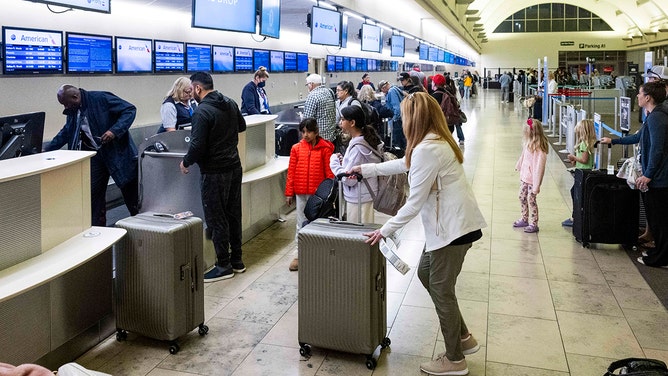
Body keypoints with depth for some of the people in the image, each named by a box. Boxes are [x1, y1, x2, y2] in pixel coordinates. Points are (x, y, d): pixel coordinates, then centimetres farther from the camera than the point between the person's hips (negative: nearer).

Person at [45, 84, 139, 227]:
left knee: (130, 191, 4)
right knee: (93, 193, 2)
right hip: (95, 155, 6)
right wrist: (47, 150, 19)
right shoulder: (73, 111, 6)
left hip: (117, 151, -6)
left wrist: (114, 130, -27)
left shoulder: (101, 99, -16)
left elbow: (130, 110, -17)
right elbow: (66, 133, 21)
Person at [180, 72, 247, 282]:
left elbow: (198, 146, -21)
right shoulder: (230, 104, 6)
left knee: (216, 219, 1)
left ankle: (224, 266, 9)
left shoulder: (202, 112, -18)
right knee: (233, 214, 15)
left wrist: (186, 162, -4)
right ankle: (236, 260, 25)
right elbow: (241, 127, 24)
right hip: (234, 166, 8)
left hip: (214, 172, -8)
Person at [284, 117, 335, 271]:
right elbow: (291, 172, 4)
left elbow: (329, 173, -3)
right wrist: (289, 193, 4)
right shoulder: (296, 148, 2)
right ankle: (299, 254, 16)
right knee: (301, 223, 9)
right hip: (301, 193, 2)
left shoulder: (325, 149, -5)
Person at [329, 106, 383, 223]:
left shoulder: (358, 147, -21)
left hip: (358, 199, -9)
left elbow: (348, 179, -19)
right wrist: (343, 162, 2)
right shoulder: (366, 140, 6)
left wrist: (334, 161, -7)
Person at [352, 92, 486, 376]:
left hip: (453, 226, -10)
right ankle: (463, 337, 30)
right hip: (448, 223, 11)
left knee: (441, 290, 2)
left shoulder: (427, 149, -22)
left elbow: (415, 202, -20)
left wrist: (385, 230, -10)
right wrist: (365, 169, 30)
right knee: (425, 273, 20)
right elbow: (403, 164, 26)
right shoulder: (436, 142, 11)